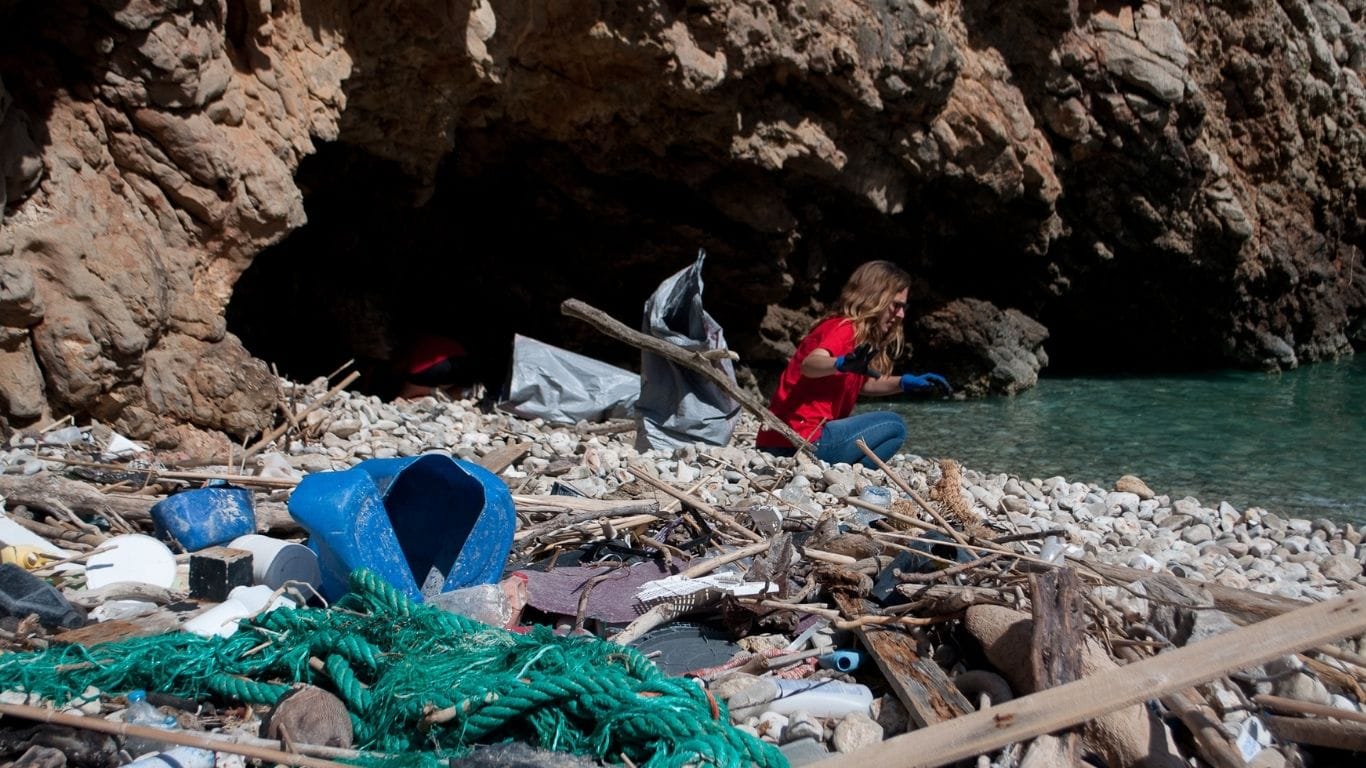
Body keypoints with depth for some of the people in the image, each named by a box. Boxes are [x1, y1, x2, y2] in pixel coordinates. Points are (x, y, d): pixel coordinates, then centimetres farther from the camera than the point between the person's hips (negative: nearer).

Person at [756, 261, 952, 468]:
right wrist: (842, 364, -51)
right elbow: (809, 365, -32)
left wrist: (906, 382, 14)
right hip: (800, 441, -10)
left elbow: (864, 384, 27)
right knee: (893, 426, -3)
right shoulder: (845, 328, -12)